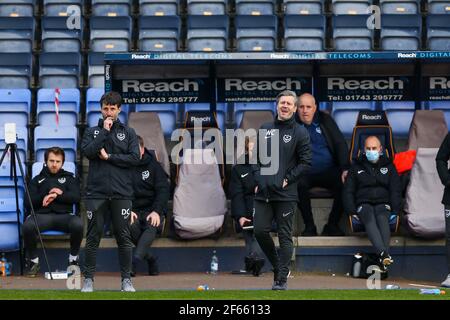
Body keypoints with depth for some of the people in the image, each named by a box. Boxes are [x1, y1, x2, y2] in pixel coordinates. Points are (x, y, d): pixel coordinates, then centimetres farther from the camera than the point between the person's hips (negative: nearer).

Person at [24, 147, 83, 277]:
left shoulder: (69, 178, 22)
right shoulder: (37, 180, 22)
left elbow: (76, 197, 3)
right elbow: (29, 202, 8)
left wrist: (57, 195, -6)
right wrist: (46, 195, -4)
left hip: (64, 215, 0)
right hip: (42, 215, 0)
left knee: (78, 224, -36)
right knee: (27, 226, -35)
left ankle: (73, 258, -11)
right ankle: (33, 260, -12)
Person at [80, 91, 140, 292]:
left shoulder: (128, 133, 9)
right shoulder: (92, 132, 11)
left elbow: (134, 158, -3)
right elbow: (88, 152, -8)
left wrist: (109, 157, -7)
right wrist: (105, 131, -7)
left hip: (121, 193, 0)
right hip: (96, 192, 0)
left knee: (124, 237, 2)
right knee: (93, 236, 2)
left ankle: (126, 279, 9)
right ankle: (88, 279, 9)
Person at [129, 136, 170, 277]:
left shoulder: (153, 165, 5)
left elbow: (163, 189, -2)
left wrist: (156, 211, -17)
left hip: (152, 210, 0)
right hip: (132, 210, 0)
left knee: (152, 226, -32)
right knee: (131, 226, -32)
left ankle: (135, 260, -49)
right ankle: (150, 258, -18)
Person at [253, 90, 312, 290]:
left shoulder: (300, 133, -1)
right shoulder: (264, 129, 12)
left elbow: (305, 162, -5)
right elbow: (255, 156, 16)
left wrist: (288, 180, -10)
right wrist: (258, 179, 4)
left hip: (285, 194, -4)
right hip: (263, 192, 4)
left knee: (285, 236, 0)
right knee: (260, 230, 0)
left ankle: (282, 278, 5)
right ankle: (277, 265, 22)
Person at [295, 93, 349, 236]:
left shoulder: (325, 120, 8)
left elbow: (340, 144, 5)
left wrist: (345, 169, -9)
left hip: (329, 171, 2)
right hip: (305, 174, -2)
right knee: (300, 184, -35)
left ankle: (332, 225, -10)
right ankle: (309, 226, -18)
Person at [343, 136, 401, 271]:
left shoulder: (388, 166, 18)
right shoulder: (356, 167, 16)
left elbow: (396, 190, 14)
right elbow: (348, 191, 13)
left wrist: (395, 210, -1)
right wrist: (351, 210, -2)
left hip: (383, 203, 1)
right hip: (364, 204, 0)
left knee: (382, 219, -35)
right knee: (369, 219, -35)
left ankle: (383, 259, -53)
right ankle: (384, 254, -57)